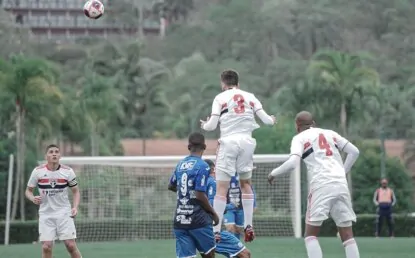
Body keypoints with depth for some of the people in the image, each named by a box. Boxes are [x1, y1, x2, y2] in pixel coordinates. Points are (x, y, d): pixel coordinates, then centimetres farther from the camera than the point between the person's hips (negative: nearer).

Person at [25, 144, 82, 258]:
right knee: (46, 247, -7)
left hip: (64, 213, 0)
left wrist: (75, 207, -10)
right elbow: (28, 190, 7)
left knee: (70, 245, -7)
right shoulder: (38, 171, -4)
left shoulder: (68, 171, -3)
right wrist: (33, 198, -16)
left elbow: (76, 191, 7)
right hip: (46, 214, 0)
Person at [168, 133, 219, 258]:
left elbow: (171, 186, 25)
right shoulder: (202, 166, -11)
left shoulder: (180, 164, 9)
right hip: (198, 220, -5)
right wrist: (213, 213, -3)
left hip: (180, 220, 5)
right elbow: (200, 195, -16)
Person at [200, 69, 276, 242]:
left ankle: (216, 230, -7)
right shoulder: (250, 97, 10)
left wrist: (204, 125, 20)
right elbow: (266, 119, 7)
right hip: (247, 142, 3)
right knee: (246, 183, 18)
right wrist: (272, 120, 31)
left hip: (228, 142, -3)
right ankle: (248, 226, 11)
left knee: (222, 187, -3)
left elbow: (212, 125, -3)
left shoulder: (220, 98, 2)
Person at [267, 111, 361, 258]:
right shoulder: (331, 134, 21)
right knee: (347, 235, 7)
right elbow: (354, 152, 16)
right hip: (341, 185, 4)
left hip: (321, 185, -4)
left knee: (311, 234, 5)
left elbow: (292, 163, -8)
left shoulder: (300, 138, 7)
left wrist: (274, 173, 6)